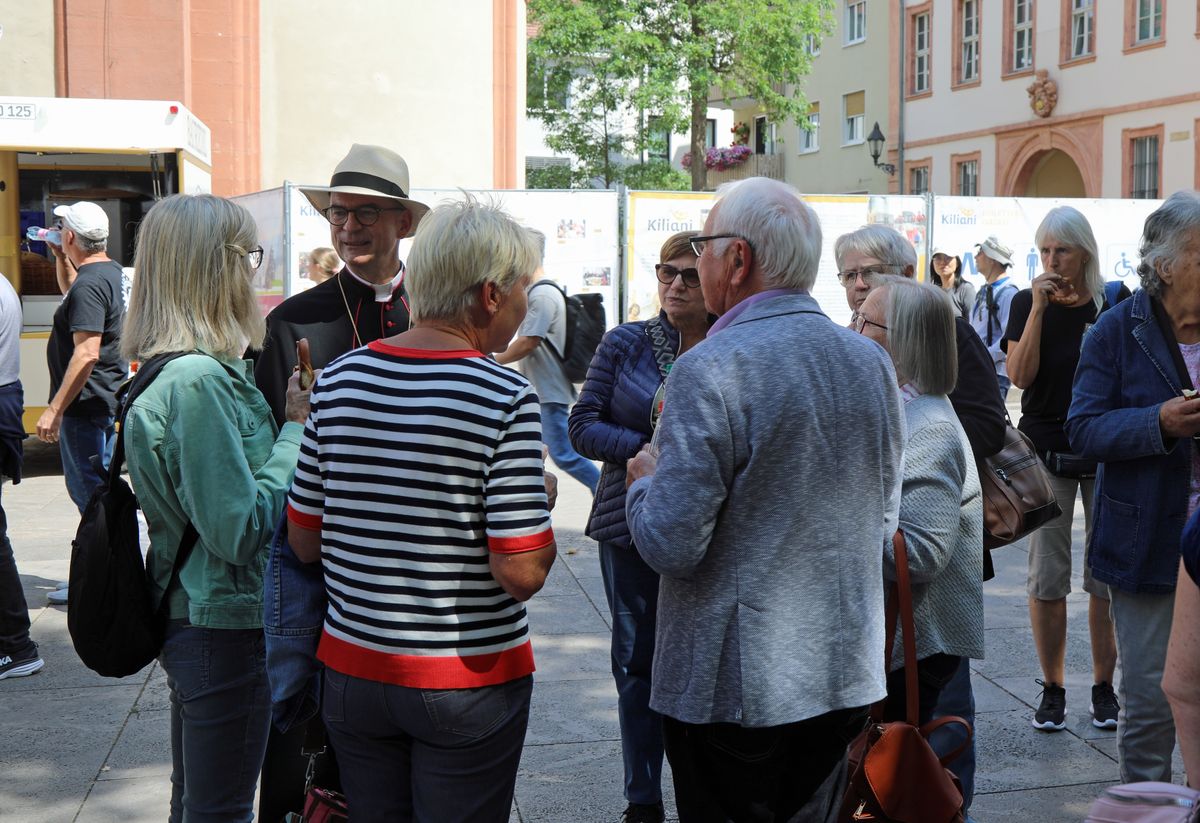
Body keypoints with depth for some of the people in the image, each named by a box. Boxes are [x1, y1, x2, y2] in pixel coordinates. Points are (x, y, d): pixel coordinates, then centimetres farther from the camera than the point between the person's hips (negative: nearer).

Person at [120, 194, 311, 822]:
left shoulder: (171, 371, 7)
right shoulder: (199, 381, -24)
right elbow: (240, 529, -24)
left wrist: (285, 416, 4)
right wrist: (297, 428, -15)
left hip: (186, 618, 10)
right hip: (223, 627, -10)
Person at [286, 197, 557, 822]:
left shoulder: (337, 379, -1)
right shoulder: (506, 399, -17)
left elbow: (303, 543, 4)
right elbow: (522, 573, -19)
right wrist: (540, 503, -1)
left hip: (353, 672, 5)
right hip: (467, 684, -4)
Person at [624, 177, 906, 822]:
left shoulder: (710, 369, -19)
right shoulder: (872, 362, 4)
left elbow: (672, 546, -20)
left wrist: (644, 480, 0)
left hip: (733, 688, -7)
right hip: (849, 675, 7)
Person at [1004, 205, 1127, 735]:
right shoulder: (1026, 303, 2)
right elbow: (1019, 375, -11)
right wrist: (1039, 308, -14)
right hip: (1046, 452, 0)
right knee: (1046, 577, 1)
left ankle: (1104, 686, 16)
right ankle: (1052, 689, 12)